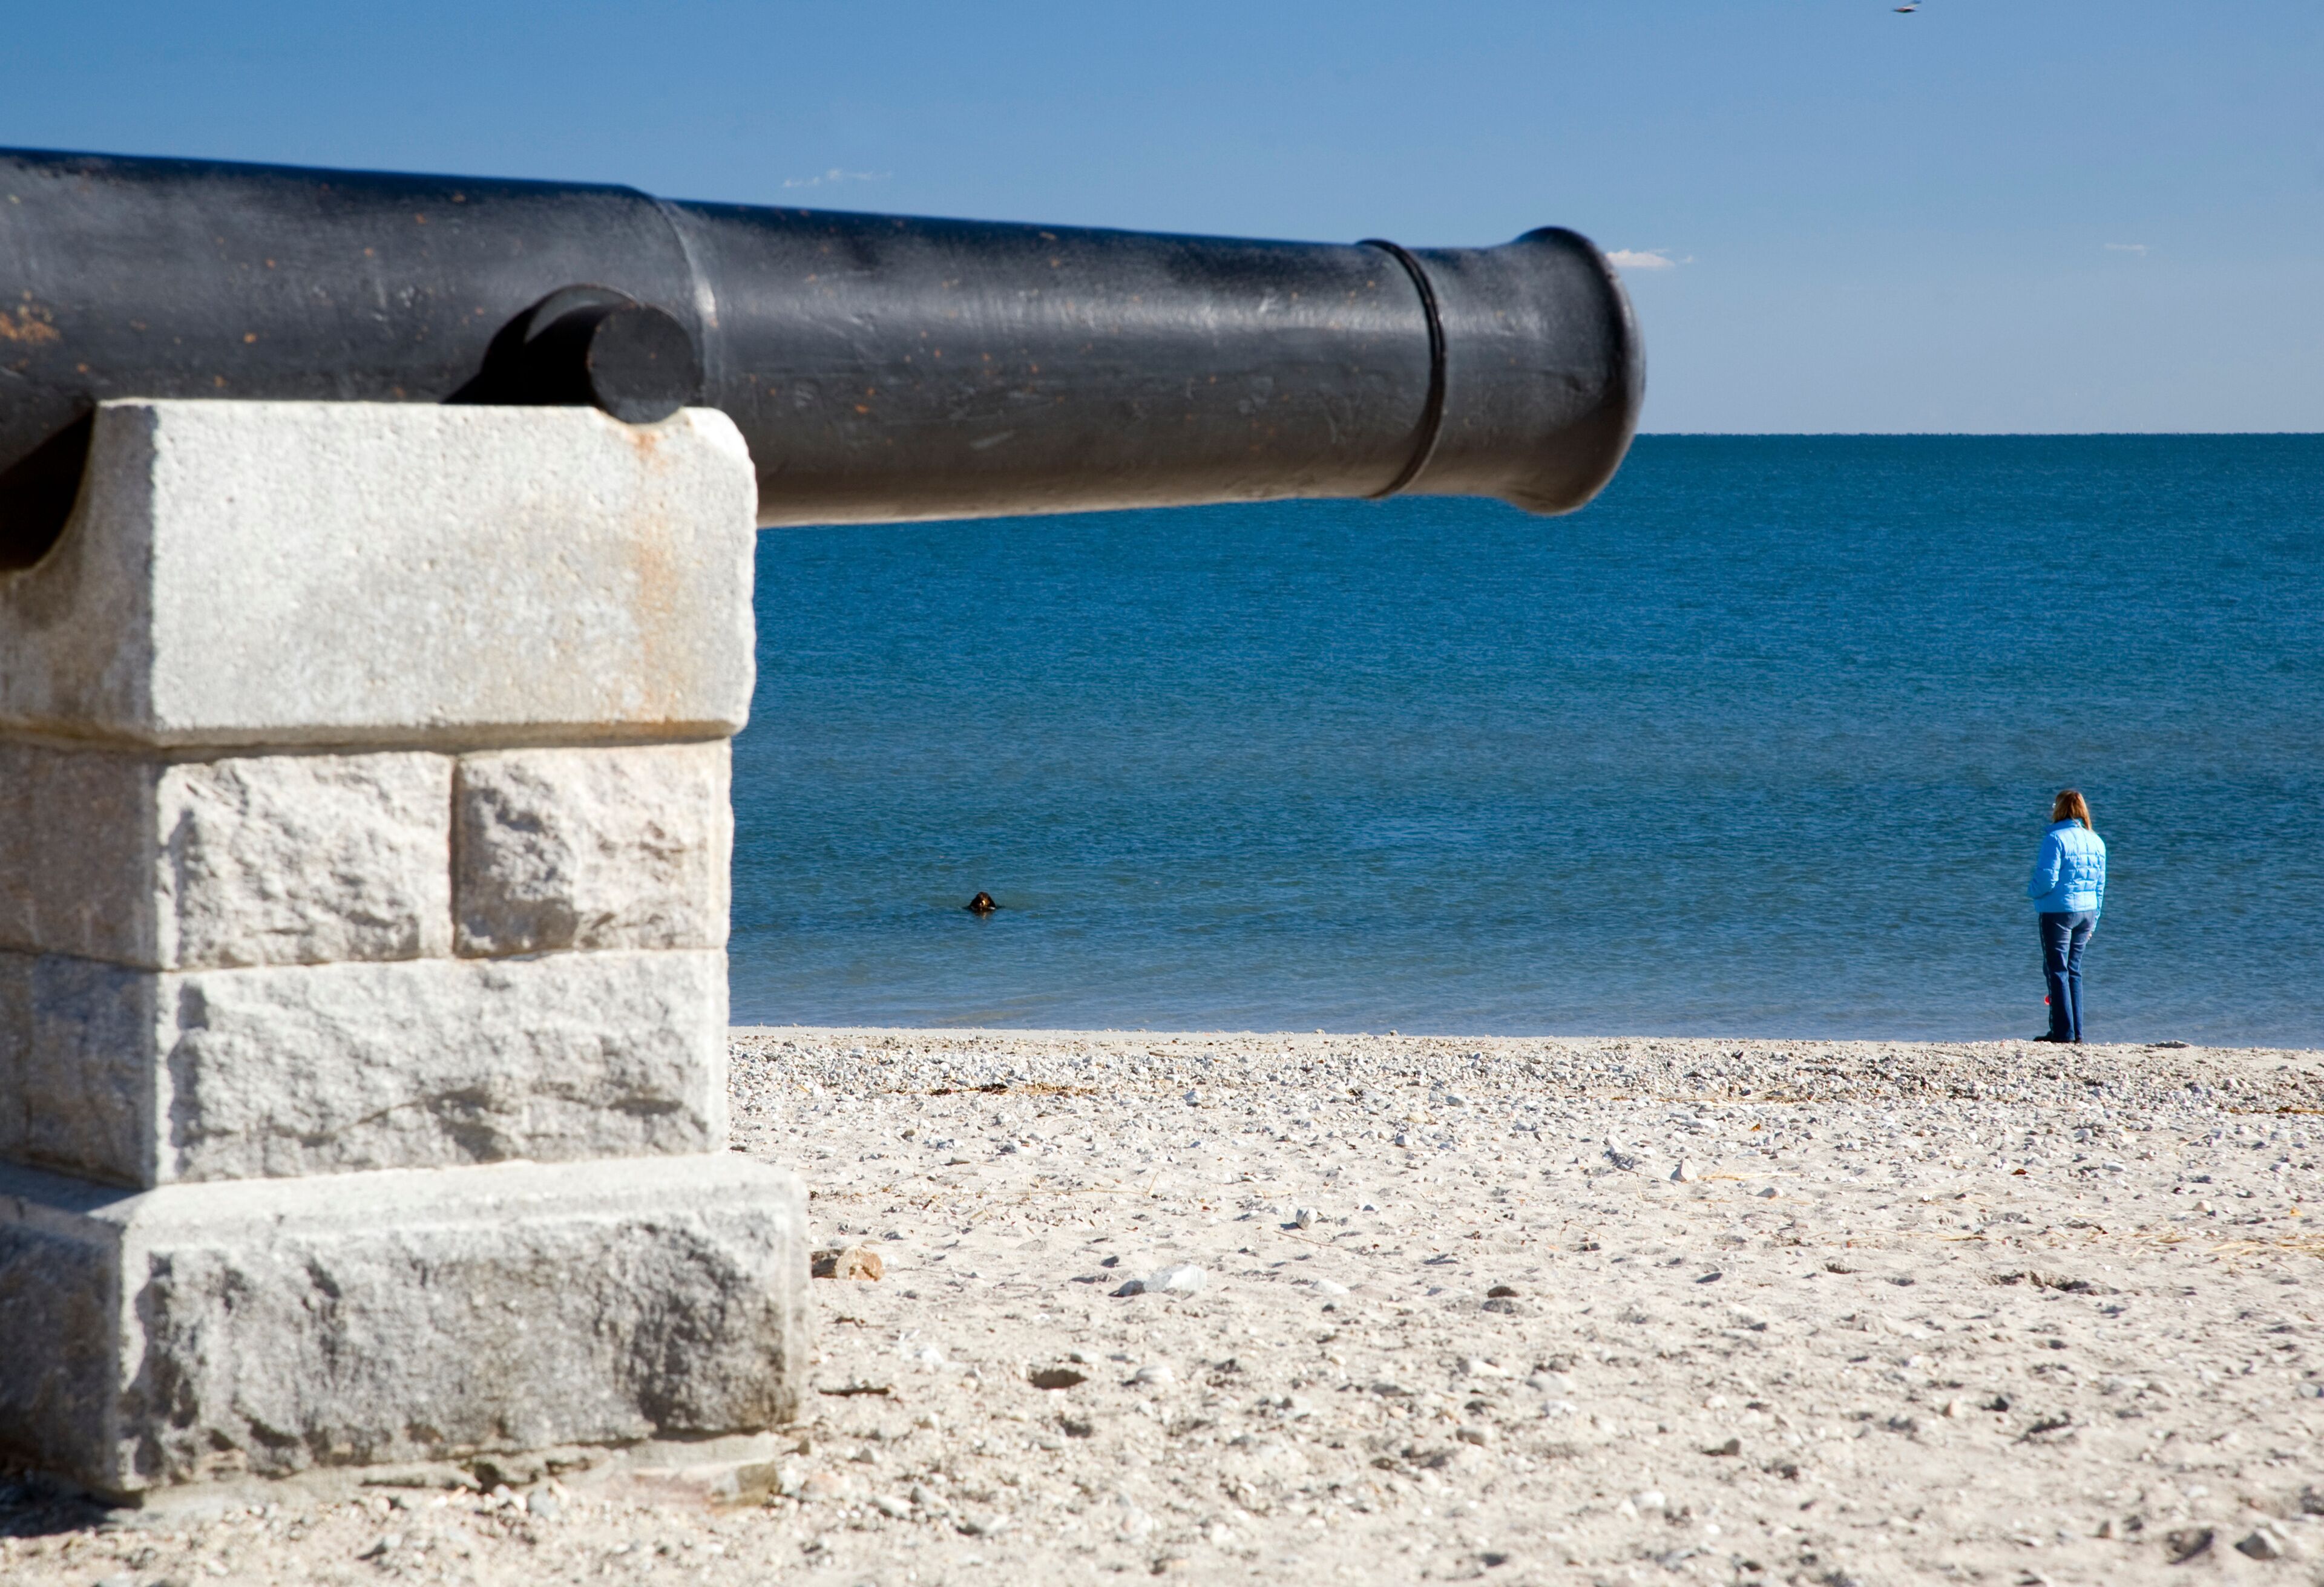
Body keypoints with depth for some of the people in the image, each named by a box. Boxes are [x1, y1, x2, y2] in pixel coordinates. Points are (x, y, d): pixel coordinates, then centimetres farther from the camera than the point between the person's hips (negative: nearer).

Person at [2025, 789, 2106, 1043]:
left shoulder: (2056, 838, -12)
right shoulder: (2096, 842, 9)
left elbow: (2047, 881, -17)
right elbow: (2100, 887, 12)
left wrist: (2031, 890, 4)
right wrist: (2093, 922, 18)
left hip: (2058, 911, -7)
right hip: (2087, 911, 7)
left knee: (2057, 971, -1)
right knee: (2074, 971, 13)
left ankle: (2063, 1031, -5)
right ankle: (2076, 1031, 12)